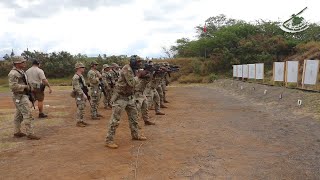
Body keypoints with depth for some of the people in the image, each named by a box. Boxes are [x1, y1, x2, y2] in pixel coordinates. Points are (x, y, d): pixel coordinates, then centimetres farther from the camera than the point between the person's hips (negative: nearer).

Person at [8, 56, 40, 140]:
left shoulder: (20, 71, 14)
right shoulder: (13, 73, -17)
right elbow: (13, 86, -26)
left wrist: (29, 87, 6)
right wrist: (25, 87, -18)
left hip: (23, 96, 10)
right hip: (20, 97, -10)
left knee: (19, 115, 16)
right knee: (28, 114, -11)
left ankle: (17, 132, 25)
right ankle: (30, 134, -8)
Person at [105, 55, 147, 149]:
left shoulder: (133, 70, 9)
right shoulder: (127, 69, -19)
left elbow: (135, 83, 16)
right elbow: (131, 83, -24)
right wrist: (138, 75, -11)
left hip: (129, 97, 9)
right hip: (120, 97, -9)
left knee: (133, 116, 16)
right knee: (115, 119, -7)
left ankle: (135, 135, 30)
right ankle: (109, 140, -2)